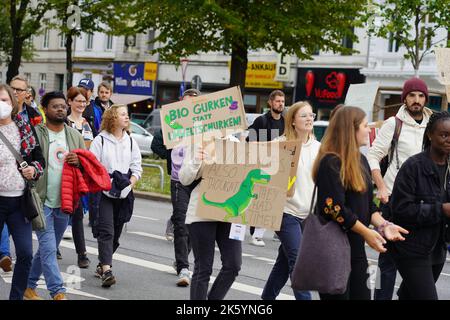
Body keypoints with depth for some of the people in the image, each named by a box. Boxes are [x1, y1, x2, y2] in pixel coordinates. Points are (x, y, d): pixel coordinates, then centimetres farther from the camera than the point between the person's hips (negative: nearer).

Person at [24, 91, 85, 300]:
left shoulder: (75, 135, 11)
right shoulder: (35, 134, -5)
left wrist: (79, 161, -7)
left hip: (64, 203, 6)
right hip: (42, 201, -5)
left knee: (49, 248, 14)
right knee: (48, 248, -9)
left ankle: (29, 285, 29)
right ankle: (58, 293, -10)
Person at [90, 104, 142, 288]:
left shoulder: (130, 141, 11)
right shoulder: (100, 140, -2)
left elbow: (136, 167, 10)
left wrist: (130, 183, -6)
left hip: (123, 194, 5)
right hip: (104, 193, -5)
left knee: (116, 232, 10)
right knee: (106, 231, -13)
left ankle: (102, 265, 26)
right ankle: (106, 270, -19)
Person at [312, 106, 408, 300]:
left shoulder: (361, 160, 13)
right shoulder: (331, 163, -15)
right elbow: (335, 208, -20)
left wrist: (382, 225, -2)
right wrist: (366, 232, -15)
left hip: (356, 247, 9)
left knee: (362, 294, 9)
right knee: (337, 295, -2)